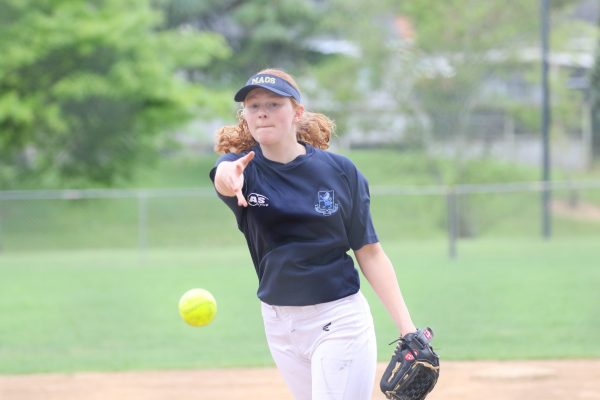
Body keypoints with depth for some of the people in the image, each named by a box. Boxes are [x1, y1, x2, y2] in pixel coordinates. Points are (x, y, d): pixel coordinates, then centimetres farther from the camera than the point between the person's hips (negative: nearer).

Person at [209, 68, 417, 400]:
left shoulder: (340, 171, -6)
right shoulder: (246, 168, -4)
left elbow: (370, 253, -3)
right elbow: (224, 175, -30)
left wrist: (407, 331, -11)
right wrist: (228, 177, -56)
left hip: (339, 320, -3)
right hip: (278, 323, 3)